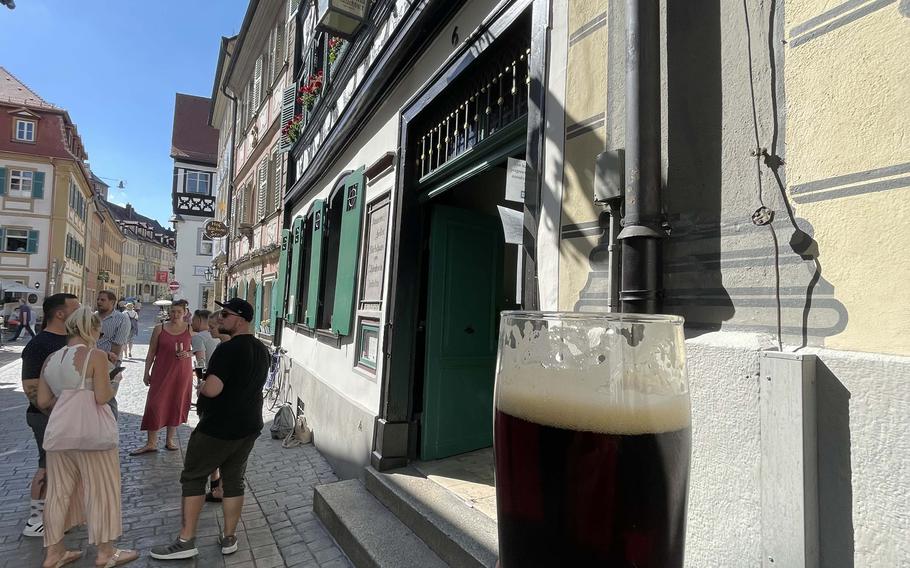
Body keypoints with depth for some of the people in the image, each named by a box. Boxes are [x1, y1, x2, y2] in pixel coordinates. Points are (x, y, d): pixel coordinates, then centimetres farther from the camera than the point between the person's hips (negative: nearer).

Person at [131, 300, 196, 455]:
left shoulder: (190, 329, 1)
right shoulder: (159, 328, 1)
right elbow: (151, 352, 5)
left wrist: (189, 353, -10)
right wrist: (147, 373, 3)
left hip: (182, 373, 1)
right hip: (161, 372, 0)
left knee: (176, 404, 8)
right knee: (155, 404, -3)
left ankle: (170, 440, 22)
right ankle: (151, 443, 8)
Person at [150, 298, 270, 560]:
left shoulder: (228, 349, -21)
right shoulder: (261, 349, 6)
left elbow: (212, 390, -28)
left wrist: (201, 385, -6)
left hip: (218, 428, -7)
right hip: (249, 427, 8)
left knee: (193, 477, 10)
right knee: (234, 479, 15)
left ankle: (186, 541, 16)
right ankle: (229, 538, 24)